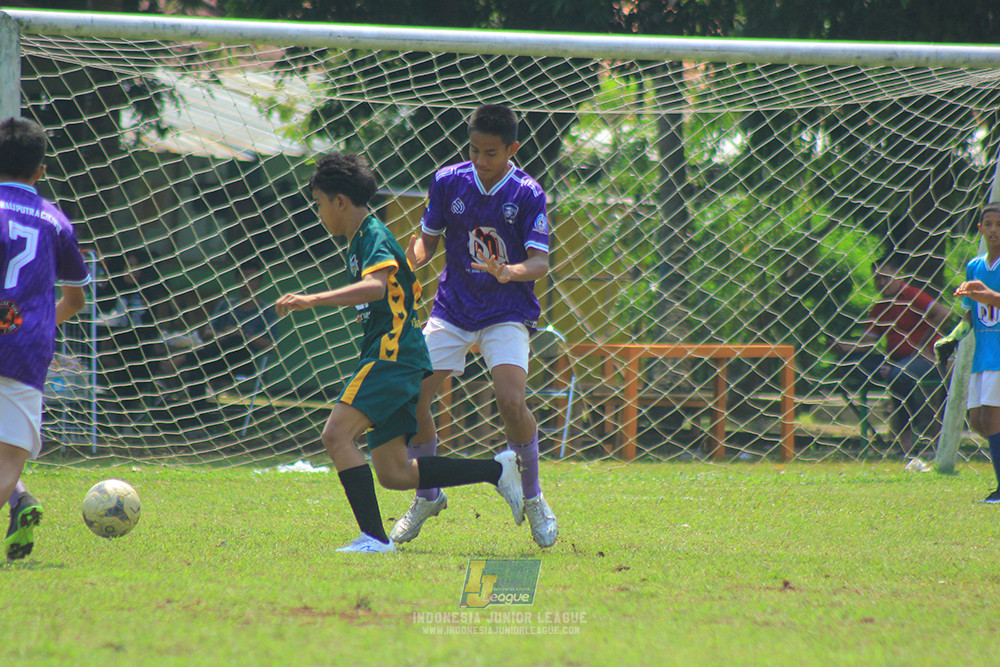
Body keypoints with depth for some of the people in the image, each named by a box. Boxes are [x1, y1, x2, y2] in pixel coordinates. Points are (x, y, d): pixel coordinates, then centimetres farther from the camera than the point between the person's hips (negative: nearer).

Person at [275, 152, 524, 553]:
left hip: (393, 356, -10)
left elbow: (376, 285, -31)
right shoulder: (357, 241, 21)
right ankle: (497, 471, 12)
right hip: (389, 359, 10)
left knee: (337, 434, -22)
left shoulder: (374, 237, -10)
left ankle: (374, 537, -25)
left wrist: (314, 300, -38)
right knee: (395, 474, 6)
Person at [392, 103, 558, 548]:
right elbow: (428, 239, 8)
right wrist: (412, 258, -15)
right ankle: (428, 496, 17)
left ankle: (533, 496, 1)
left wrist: (508, 272, -34)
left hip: (507, 314, -3)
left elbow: (540, 262, -14)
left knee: (511, 402, -24)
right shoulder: (448, 182, -1)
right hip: (452, 309, 3)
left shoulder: (527, 194, -9)